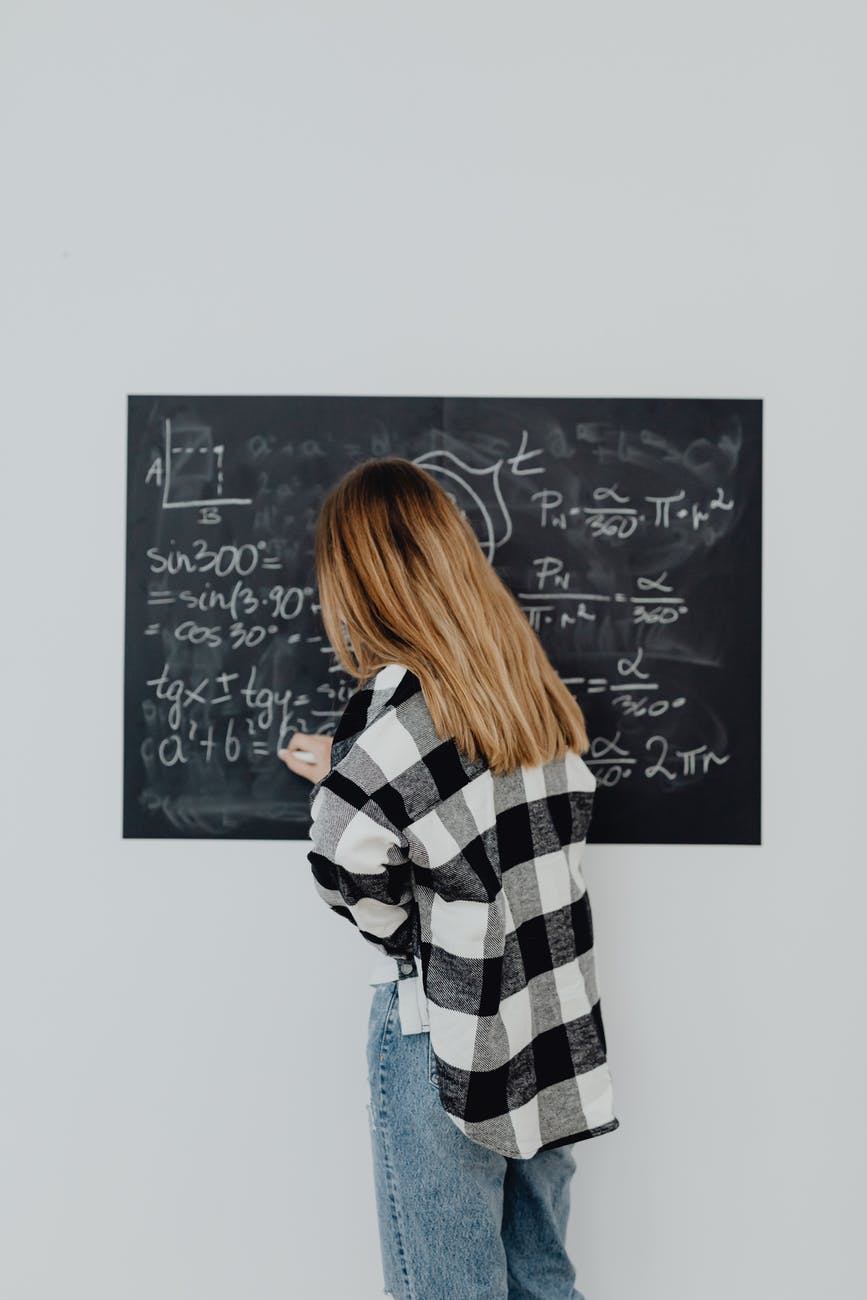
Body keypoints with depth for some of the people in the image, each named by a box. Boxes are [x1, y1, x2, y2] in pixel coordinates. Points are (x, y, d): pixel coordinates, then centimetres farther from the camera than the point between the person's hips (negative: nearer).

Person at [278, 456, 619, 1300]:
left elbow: (358, 886, -22)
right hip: (552, 1038, 7)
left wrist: (336, 779, -3)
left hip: (445, 1042, -7)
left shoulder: (394, 702, -19)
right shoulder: (531, 681, 3)